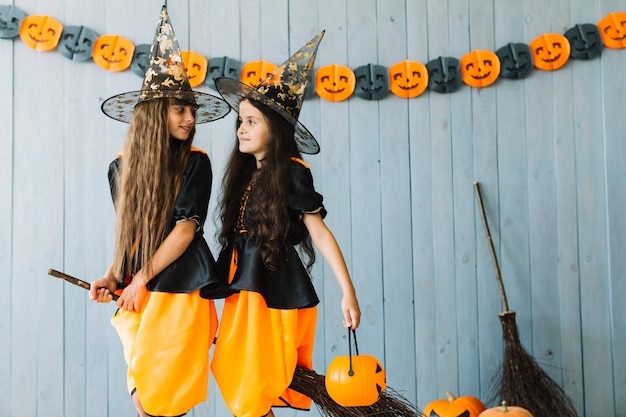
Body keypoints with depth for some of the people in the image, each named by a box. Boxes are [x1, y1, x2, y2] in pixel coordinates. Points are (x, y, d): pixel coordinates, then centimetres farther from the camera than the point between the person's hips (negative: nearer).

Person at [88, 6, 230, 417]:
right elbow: (128, 234, 13)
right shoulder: (122, 167, 8)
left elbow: (187, 227, -11)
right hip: (137, 292, 4)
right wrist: (112, 277, -1)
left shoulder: (195, 163, -5)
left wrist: (142, 279, -10)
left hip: (179, 289, -4)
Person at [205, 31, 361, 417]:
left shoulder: (292, 172, -8)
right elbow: (236, 236, 12)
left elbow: (319, 232, -12)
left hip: (276, 292, -7)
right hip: (246, 291, 7)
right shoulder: (246, 173, 13)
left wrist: (348, 291, -17)